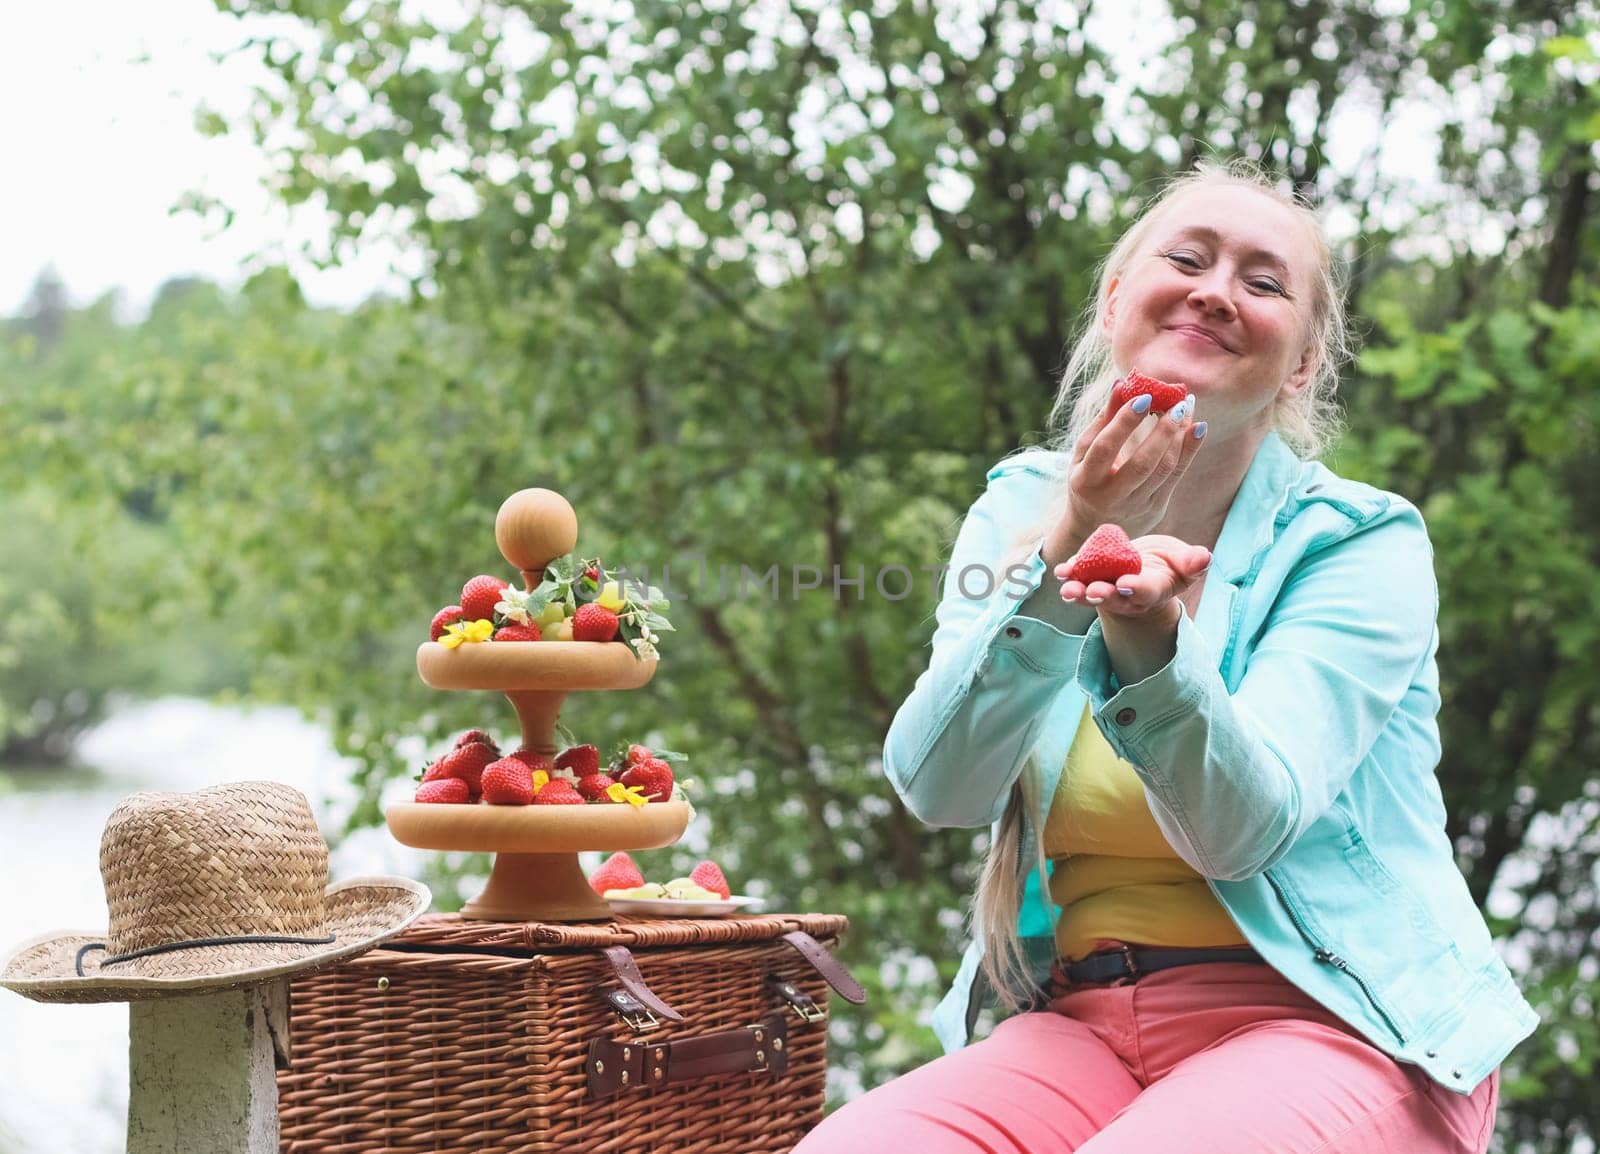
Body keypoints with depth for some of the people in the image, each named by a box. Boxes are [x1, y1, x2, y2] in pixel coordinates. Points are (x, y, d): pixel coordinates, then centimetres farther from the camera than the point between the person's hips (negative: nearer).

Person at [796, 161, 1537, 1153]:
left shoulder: (1364, 540, -4)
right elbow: (938, 787, -10)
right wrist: (1068, 547, -21)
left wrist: (1149, 642, -36)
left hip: (1337, 1025, -2)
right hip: (1085, 1024, 3)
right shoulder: (1022, 505, 6)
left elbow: (1242, 828, -18)